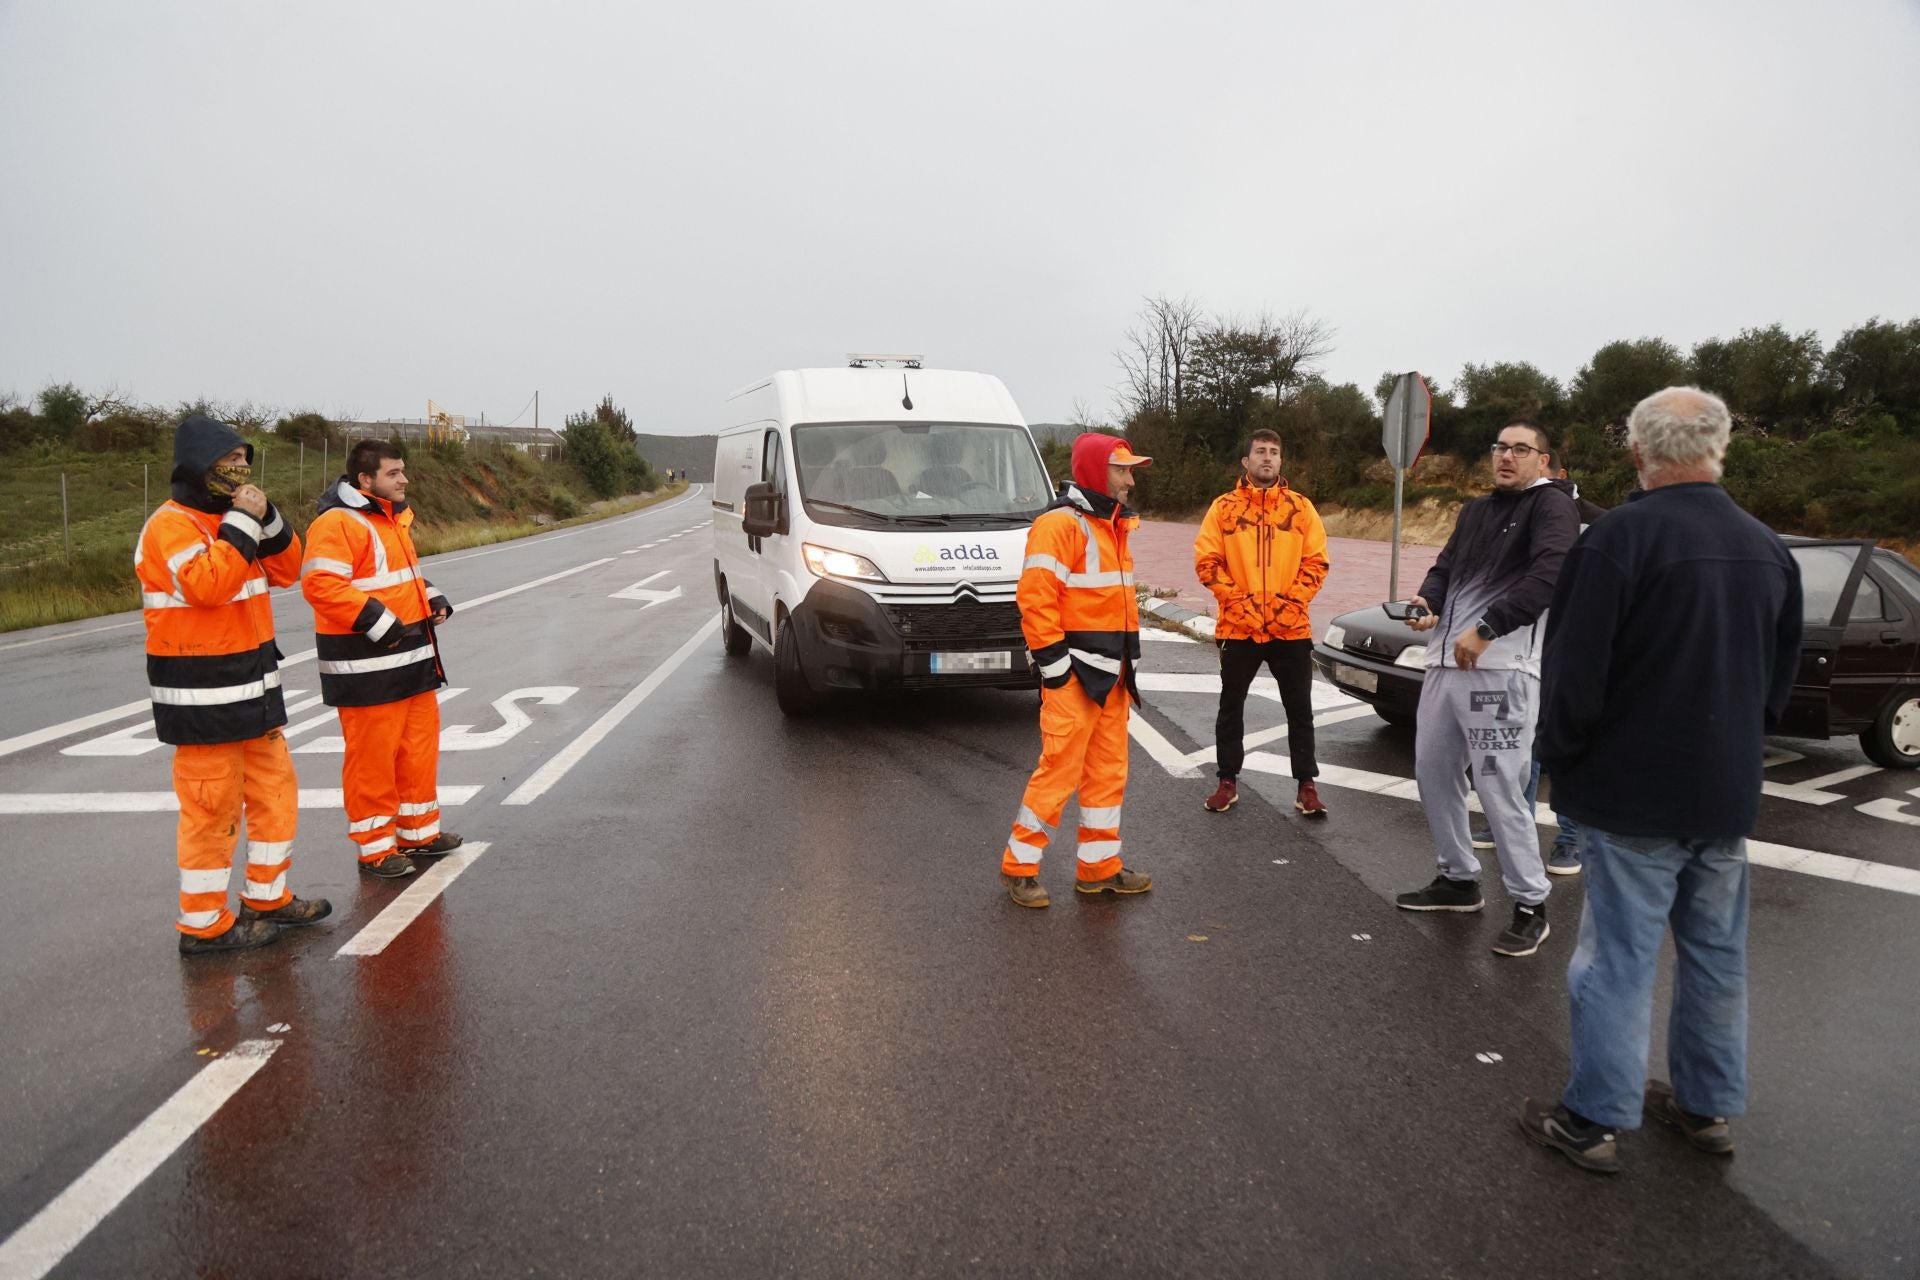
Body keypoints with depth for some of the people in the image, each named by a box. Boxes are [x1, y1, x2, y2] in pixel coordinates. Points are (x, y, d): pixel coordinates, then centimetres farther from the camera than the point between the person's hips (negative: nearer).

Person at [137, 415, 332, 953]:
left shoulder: (227, 518, 15)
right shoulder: (171, 526, -14)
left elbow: (284, 570, 12)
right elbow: (207, 585, -28)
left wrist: (268, 520, -4)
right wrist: (242, 523, -22)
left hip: (252, 686, 9)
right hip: (202, 699, -9)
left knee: (275, 788, 16)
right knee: (212, 807, -2)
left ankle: (267, 896, 30)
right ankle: (203, 924, 11)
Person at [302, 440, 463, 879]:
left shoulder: (394, 517, 16)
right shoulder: (338, 523, -16)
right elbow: (319, 583, -26)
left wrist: (433, 600, 11)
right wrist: (378, 621, -26)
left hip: (412, 655, 10)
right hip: (367, 665, -10)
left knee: (420, 745, 17)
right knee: (372, 756, 0)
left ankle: (419, 832, 31)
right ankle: (375, 847, 13)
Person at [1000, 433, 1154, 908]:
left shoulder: (1111, 525, 17)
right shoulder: (1060, 524, -14)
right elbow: (1035, 599, -20)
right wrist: (1055, 668, -19)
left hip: (1110, 674, 9)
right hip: (1074, 674, -9)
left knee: (1108, 771, 13)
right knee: (1059, 770, -5)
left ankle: (1099, 866, 24)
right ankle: (1019, 865, 9)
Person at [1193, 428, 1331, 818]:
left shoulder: (1301, 507, 5)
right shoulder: (1224, 507, 2)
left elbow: (1316, 562, 3)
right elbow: (1207, 561, -3)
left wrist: (1291, 602, -9)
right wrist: (1238, 600, -11)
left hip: (1292, 628, 1)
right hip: (1238, 627, 0)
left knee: (1299, 709, 6)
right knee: (1231, 706, 9)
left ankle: (1307, 786, 16)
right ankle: (1227, 781, 22)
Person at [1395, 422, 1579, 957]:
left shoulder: (1551, 505, -3)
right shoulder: (1475, 510, 22)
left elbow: (1548, 576, -18)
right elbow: (1445, 566, 20)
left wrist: (1485, 629, -23)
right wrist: (1428, 601, -3)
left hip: (1502, 667, -8)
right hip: (1445, 661, 8)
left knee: (1499, 788, -8)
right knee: (1433, 772, 13)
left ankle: (1530, 906, 5)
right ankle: (1458, 879, 29)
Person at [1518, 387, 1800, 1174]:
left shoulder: (1619, 539, -18)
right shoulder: (1767, 548, 5)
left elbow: (1574, 674, -18)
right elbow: (1782, 678, 14)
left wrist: (1560, 757, -2)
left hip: (1635, 792, -6)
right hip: (1729, 791, 6)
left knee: (1618, 959, 2)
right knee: (1717, 954, 17)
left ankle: (1594, 1120, 12)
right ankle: (1709, 1107, 30)